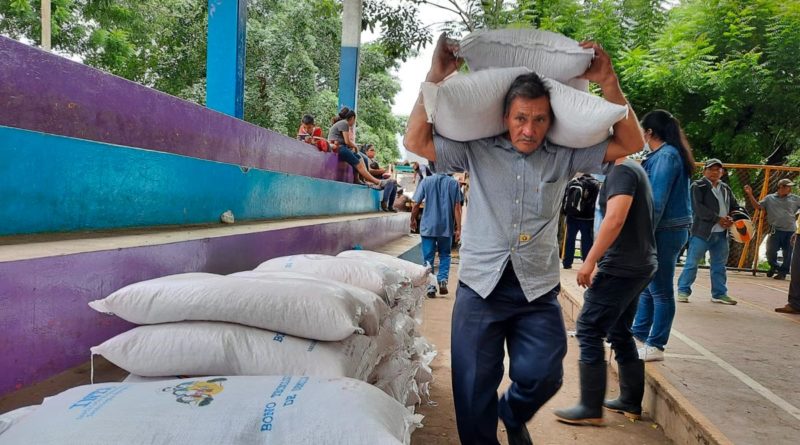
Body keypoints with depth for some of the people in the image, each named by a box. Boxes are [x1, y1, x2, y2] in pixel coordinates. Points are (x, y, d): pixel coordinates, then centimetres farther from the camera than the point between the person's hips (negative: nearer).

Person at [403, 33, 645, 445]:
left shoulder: (563, 158, 4)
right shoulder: (477, 152, 1)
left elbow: (630, 144, 2)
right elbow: (415, 141, -4)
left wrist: (608, 83, -7)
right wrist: (436, 78, -10)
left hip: (538, 291, 1)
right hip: (480, 287, -1)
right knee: (473, 395, 5)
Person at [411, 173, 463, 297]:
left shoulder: (426, 181, -2)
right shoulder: (454, 183, -2)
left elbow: (416, 204, -3)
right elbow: (457, 207, -5)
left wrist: (413, 220, 13)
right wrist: (458, 228, -1)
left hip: (428, 226, 0)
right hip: (447, 227, 1)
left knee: (428, 258, 8)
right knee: (445, 255, 18)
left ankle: (430, 287, 7)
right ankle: (443, 280, 0)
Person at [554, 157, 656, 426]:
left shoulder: (622, 171, -13)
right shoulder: (633, 170, 18)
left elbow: (615, 220, -27)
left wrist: (589, 261, -23)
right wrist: (600, 264, 22)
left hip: (622, 268, -10)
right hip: (639, 265, 10)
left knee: (589, 330, -6)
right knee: (619, 332, 17)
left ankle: (590, 409, -1)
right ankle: (631, 402, 25)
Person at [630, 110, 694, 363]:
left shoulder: (665, 156, -14)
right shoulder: (669, 154, 14)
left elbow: (657, 201, -20)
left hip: (665, 231, -9)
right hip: (668, 229, 9)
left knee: (660, 290, 0)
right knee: (647, 285, 17)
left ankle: (654, 346, 9)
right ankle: (640, 332, 30)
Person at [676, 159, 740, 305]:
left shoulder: (725, 188, 16)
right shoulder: (698, 186, -4)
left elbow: (734, 206, 21)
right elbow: (697, 207, -15)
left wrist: (732, 219, -1)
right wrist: (718, 219, -17)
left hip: (721, 233, 7)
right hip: (702, 231, -6)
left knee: (720, 264, 12)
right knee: (692, 262, -5)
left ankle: (719, 293, 21)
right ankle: (683, 291, 3)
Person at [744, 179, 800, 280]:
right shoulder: (770, 198, 8)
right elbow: (757, 206, 4)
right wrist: (750, 195, -6)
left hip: (790, 231, 1)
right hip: (776, 230, -1)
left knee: (788, 254, 6)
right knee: (771, 252, -3)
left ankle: (782, 272, 20)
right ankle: (774, 266, 26)